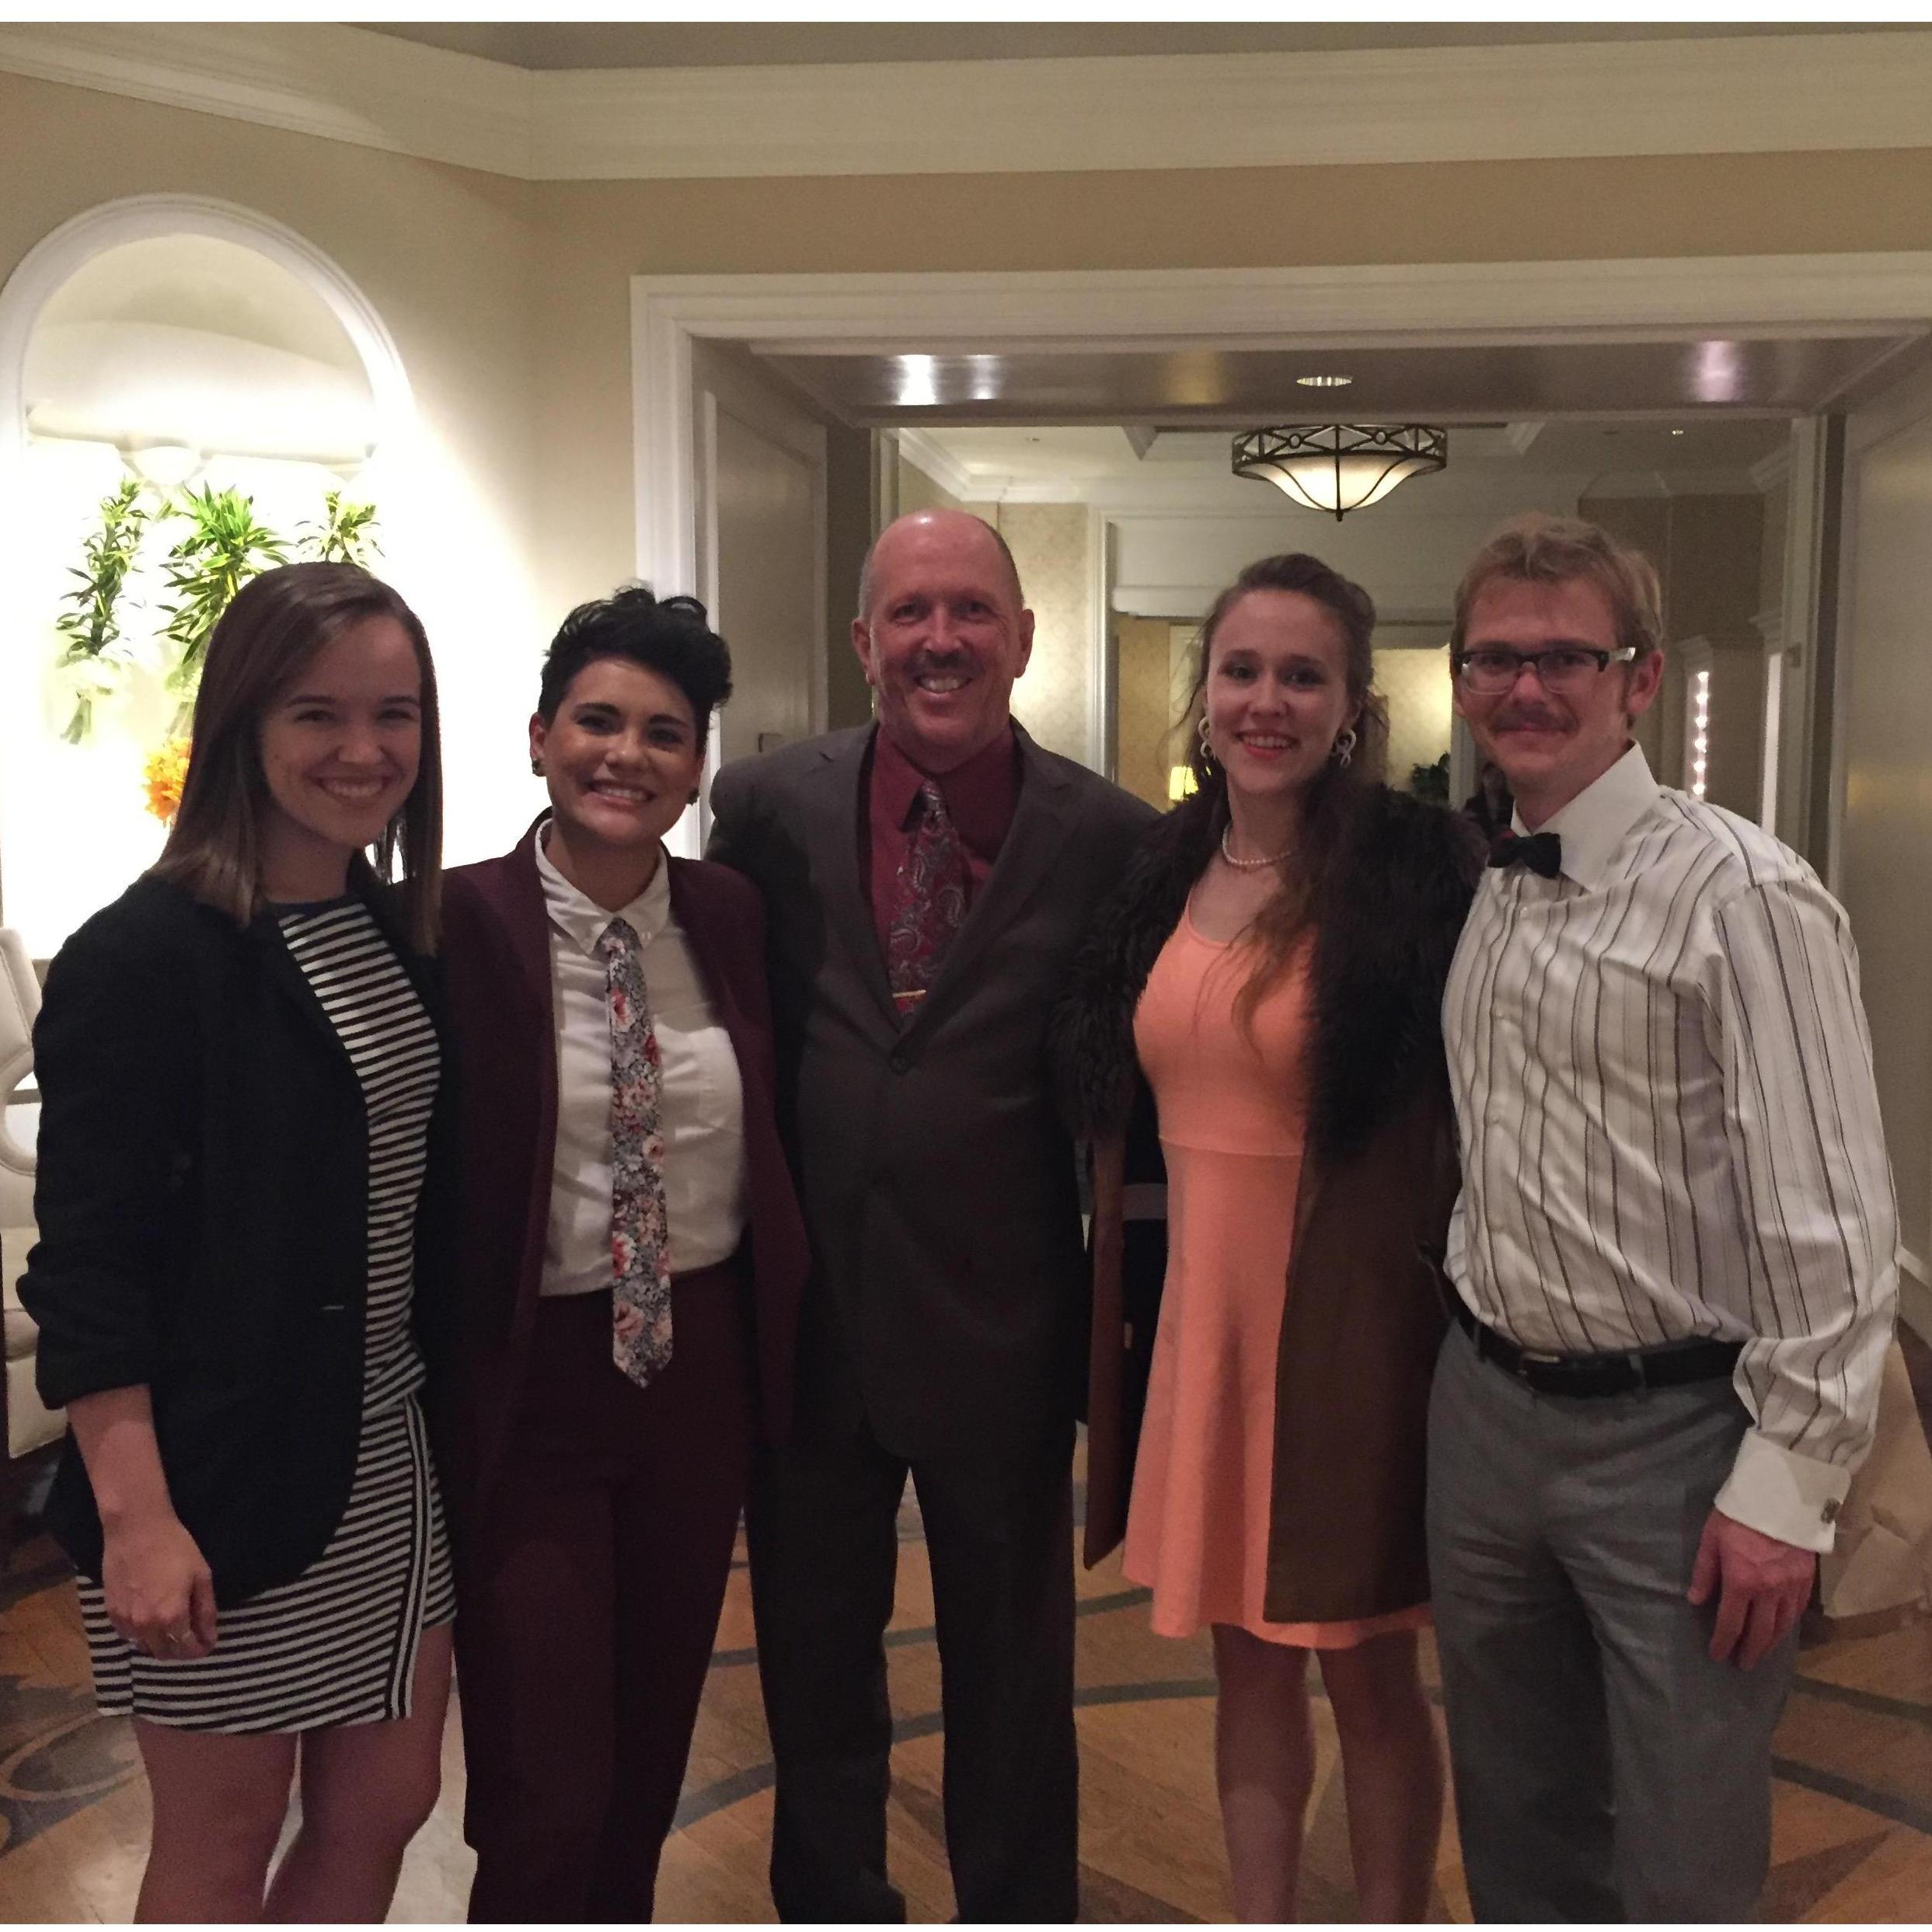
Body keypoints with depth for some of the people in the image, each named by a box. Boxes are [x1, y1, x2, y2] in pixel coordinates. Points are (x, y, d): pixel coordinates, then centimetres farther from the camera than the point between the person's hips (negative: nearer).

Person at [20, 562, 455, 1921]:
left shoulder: (405, 932, 6)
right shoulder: (144, 957, -15)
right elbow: (87, 1262, -15)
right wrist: (135, 1514, -19)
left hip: (388, 1451, 7)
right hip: (222, 1474, -6)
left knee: (385, 1801, 18)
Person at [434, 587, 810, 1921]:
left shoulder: (731, 917, 0)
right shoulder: (461, 924, -13)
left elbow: (768, 1136, 7)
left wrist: (775, 1348, 4)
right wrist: (420, 1398, -9)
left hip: (701, 1360, 5)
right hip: (525, 1376, -4)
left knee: (653, 1750, 22)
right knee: (544, 1795, 3)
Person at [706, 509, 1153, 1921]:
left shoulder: (1111, 838, -9)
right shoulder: (766, 808, -3)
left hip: (1002, 1335, -2)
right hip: (805, 1322, 2)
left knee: (1012, 1685, 18)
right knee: (814, 1671, 22)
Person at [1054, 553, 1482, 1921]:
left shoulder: (1417, 867, -12)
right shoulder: (1163, 872, 5)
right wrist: (1119, 1304, 11)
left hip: (1352, 1311, -5)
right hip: (1200, 1306, 5)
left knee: (1366, 1666, 12)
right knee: (1248, 1653, 18)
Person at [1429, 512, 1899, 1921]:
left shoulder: (1739, 894, -15)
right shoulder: (1489, 895, 7)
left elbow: (1830, 1214, -17)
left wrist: (1786, 1485, -16)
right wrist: (1475, 1345, 10)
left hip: (1672, 1436, -6)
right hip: (1486, 1410, 7)